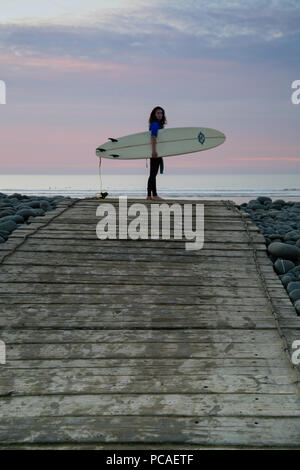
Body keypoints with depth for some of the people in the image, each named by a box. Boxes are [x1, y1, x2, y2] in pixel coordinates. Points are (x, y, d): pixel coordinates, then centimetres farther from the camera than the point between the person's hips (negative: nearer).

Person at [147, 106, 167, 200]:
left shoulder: (159, 124, 19)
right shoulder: (154, 124, -11)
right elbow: (153, 137, -22)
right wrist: (154, 150, -31)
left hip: (155, 153, 10)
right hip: (155, 152, -10)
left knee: (152, 174, 10)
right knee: (153, 174, -8)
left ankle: (149, 195, 13)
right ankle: (154, 195, -7)